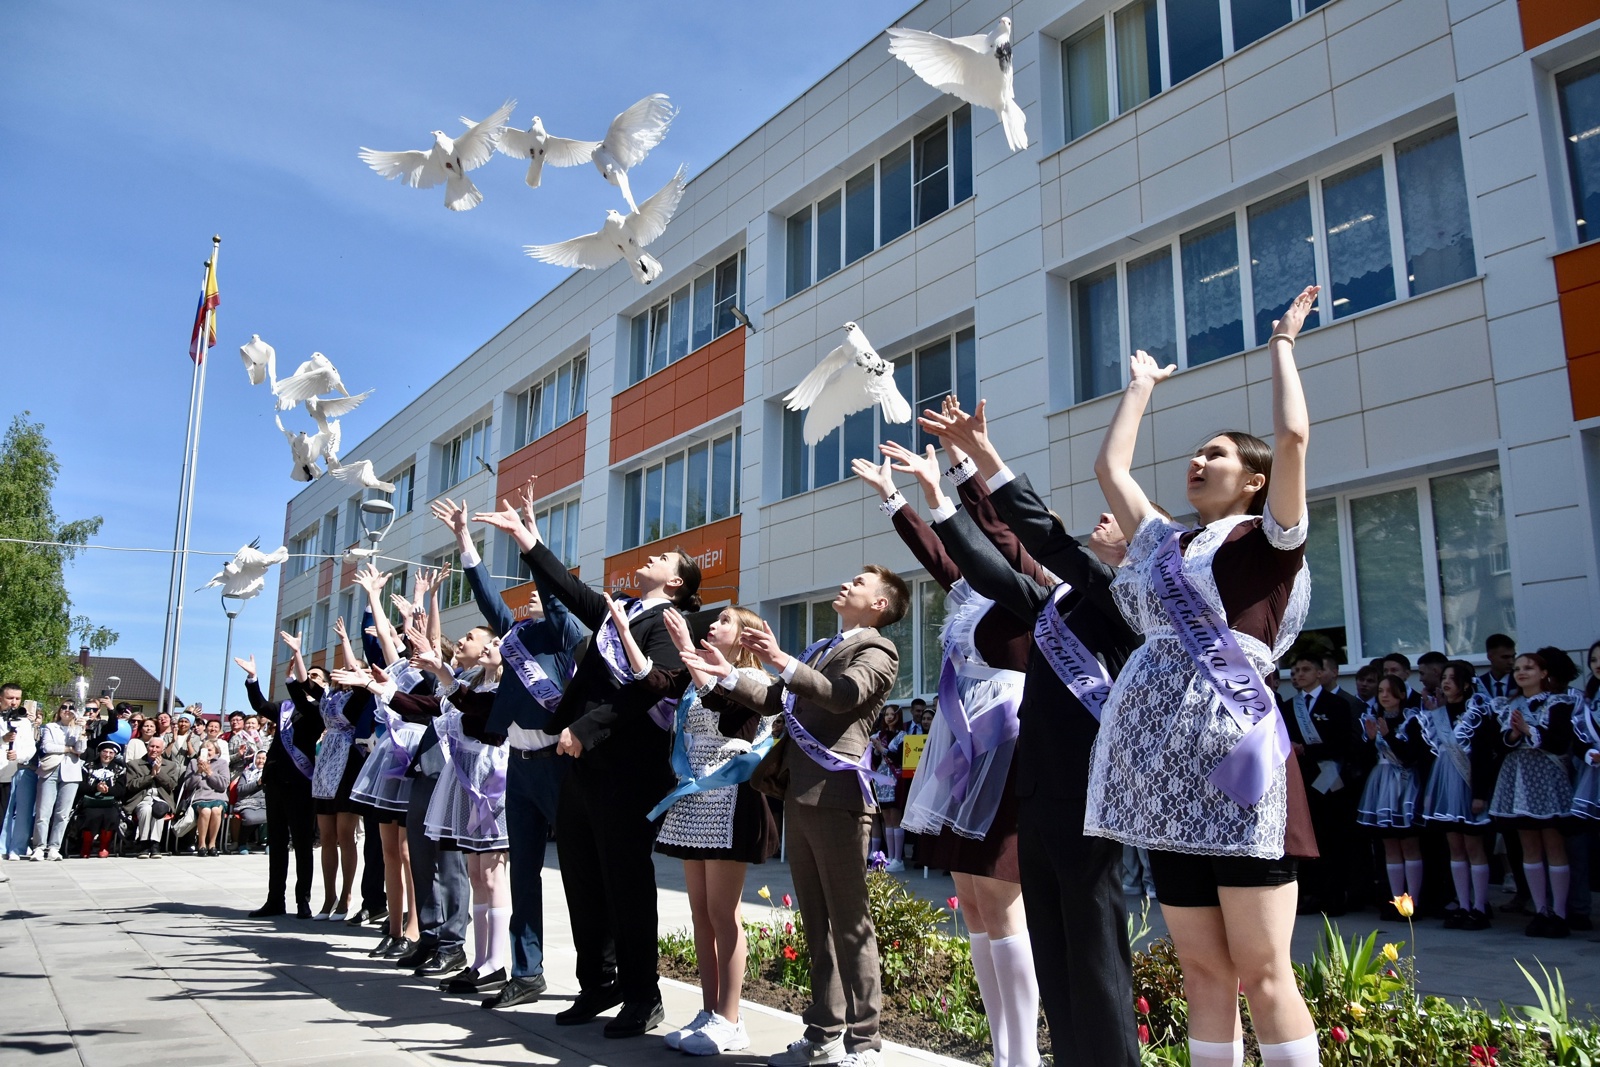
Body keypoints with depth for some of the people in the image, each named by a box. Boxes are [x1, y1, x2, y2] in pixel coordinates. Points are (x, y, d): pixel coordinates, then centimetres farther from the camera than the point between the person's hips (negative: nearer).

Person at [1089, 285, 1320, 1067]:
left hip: (1231, 749, -6)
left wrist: (1281, 344, 4)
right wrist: (1140, 385, 36)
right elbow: (1109, 467, 26)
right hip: (1161, 760, 6)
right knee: (1201, 969, 10)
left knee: (1261, 972, -2)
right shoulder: (1166, 542, 18)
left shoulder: (1270, 540, 3)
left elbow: (1294, 434, -10)